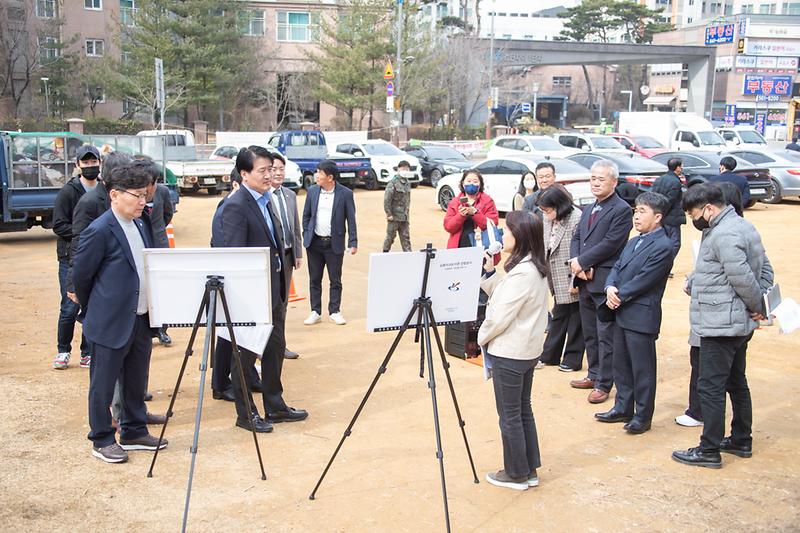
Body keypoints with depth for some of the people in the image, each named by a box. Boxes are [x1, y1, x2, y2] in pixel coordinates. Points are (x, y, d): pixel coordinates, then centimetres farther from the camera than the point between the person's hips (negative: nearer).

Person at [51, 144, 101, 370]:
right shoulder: (68, 191, -3)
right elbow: (58, 225, -7)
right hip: (71, 258, -3)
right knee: (70, 307, -2)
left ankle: (88, 353, 17)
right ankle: (63, 351, 16)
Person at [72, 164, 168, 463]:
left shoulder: (140, 225, 10)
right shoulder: (99, 231, -15)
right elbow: (80, 275, -8)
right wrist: (92, 310, 6)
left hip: (141, 319, 8)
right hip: (111, 323, -8)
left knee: (136, 382, 17)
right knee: (103, 384, 6)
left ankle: (134, 432, 30)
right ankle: (102, 441, 17)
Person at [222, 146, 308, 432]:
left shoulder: (268, 200, 10)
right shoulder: (236, 206, -17)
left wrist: (282, 284, 16)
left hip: (274, 290, 9)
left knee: (275, 347, 17)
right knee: (246, 353, 5)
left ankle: (274, 405, 31)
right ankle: (245, 414, 18)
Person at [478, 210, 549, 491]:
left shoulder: (521, 273, -24)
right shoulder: (535, 268, 7)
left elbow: (500, 315, -22)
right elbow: (502, 294, 12)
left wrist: (482, 336, -5)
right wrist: (488, 273, 1)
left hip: (508, 353, -10)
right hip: (526, 350, 10)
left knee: (510, 415, 4)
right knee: (523, 409, 17)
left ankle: (517, 474, 17)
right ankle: (529, 470, 27)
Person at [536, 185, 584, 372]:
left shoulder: (577, 219, -19)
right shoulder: (548, 219, 5)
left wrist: (575, 282, -20)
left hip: (573, 281, -7)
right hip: (558, 281, 7)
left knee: (575, 319, 6)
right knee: (558, 317, 17)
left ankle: (572, 358, 16)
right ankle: (549, 355, 25)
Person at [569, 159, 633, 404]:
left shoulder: (621, 209, -10)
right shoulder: (588, 209, 17)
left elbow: (609, 244, -18)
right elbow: (577, 237, 13)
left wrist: (581, 262, -14)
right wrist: (577, 264, -6)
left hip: (605, 282, -8)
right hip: (585, 281, 8)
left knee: (605, 336, -1)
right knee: (589, 333, 17)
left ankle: (603, 384, 6)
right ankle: (594, 374, 30)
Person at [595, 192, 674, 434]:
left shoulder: (663, 247, -13)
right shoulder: (633, 242, 15)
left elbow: (644, 280, -18)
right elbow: (616, 268, 12)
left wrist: (619, 296, -11)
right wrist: (610, 288, -8)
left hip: (641, 316, -9)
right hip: (621, 313, 9)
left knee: (642, 369, 2)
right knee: (621, 365, 17)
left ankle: (643, 416, 14)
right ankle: (623, 408, 30)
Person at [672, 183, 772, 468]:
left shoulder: (723, 235, -21)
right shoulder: (742, 226, 12)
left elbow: (743, 279, -23)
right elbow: (764, 270, 14)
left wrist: (757, 306, -7)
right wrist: (759, 306, 4)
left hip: (721, 326, -11)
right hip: (740, 324, 11)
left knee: (711, 387, -3)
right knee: (736, 382, 19)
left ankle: (709, 450, 5)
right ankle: (741, 440, 30)